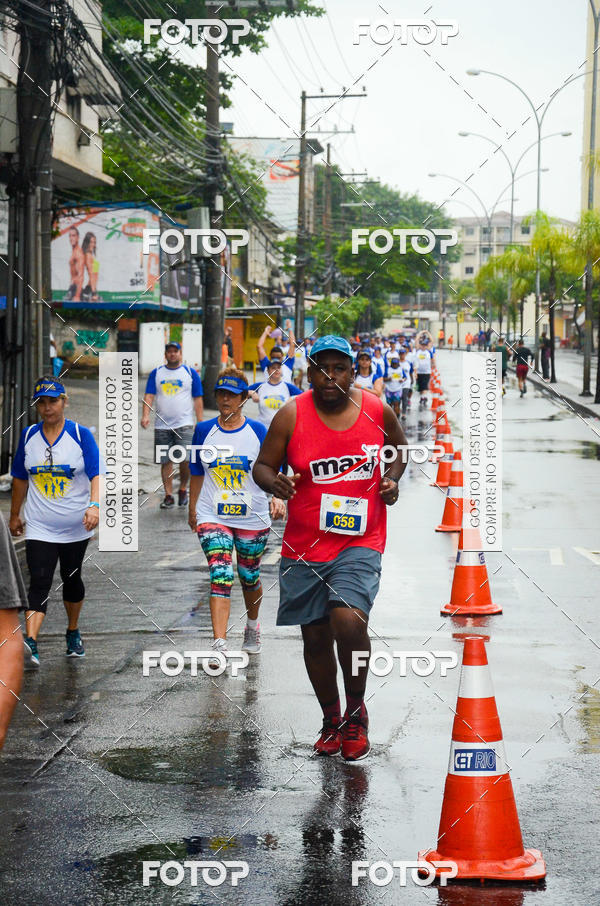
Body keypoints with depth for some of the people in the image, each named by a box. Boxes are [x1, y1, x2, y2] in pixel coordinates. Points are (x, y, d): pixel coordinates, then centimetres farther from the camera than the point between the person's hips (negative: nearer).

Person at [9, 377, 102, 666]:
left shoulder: (81, 435, -6)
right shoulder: (28, 436, 4)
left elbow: (96, 474, -15)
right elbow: (20, 478, 14)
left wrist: (94, 505, -32)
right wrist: (14, 515, 19)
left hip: (75, 526, -1)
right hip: (39, 527, 1)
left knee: (71, 579, 14)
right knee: (39, 582, -13)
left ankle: (73, 633, 36)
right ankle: (30, 644, -24)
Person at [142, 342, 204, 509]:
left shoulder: (191, 373, 5)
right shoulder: (156, 373, 9)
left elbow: (198, 400, 6)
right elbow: (149, 396, 3)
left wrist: (200, 423, 0)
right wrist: (145, 415, -13)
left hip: (184, 424, -2)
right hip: (162, 425, 2)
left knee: (185, 459, -15)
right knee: (166, 461, 4)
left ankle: (183, 489, 8)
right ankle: (168, 496, 13)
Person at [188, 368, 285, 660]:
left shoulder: (258, 432, -4)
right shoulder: (204, 431, 2)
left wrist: (277, 498, -21)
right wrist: (192, 510, 19)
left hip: (252, 518, 0)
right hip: (212, 517, 0)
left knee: (249, 577, 14)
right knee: (221, 577, -15)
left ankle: (252, 626, 43)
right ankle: (219, 645, -21)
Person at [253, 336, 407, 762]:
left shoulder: (378, 411, -1)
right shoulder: (291, 416, -6)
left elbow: (400, 450, 18)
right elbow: (262, 466, 0)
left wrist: (392, 479, -1)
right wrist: (274, 482, -22)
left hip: (360, 542, -1)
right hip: (304, 546, 1)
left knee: (349, 620, -22)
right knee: (315, 637, 8)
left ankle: (356, 709, 1)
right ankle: (332, 720, 31)